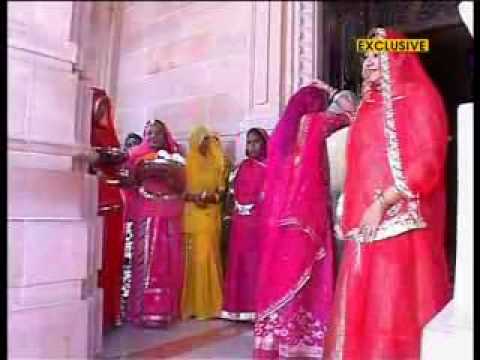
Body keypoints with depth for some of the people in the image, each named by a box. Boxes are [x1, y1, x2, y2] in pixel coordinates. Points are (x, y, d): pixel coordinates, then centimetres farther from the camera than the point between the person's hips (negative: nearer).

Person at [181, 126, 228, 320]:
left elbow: (222, 191, 11)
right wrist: (192, 197, -14)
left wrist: (211, 197, -9)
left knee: (209, 257, 0)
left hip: (211, 216, 2)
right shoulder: (186, 162, 5)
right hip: (192, 215, -2)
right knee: (193, 257, -5)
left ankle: (210, 303, 8)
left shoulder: (216, 163, 12)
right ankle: (192, 304, 2)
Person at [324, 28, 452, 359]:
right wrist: (350, 214, 10)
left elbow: (428, 162, -11)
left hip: (402, 223, -6)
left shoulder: (418, 96, 1)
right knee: (364, 304, 7)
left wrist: (382, 203, -16)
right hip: (366, 225, 6)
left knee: (398, 305, -3)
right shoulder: (369, 106, 20)